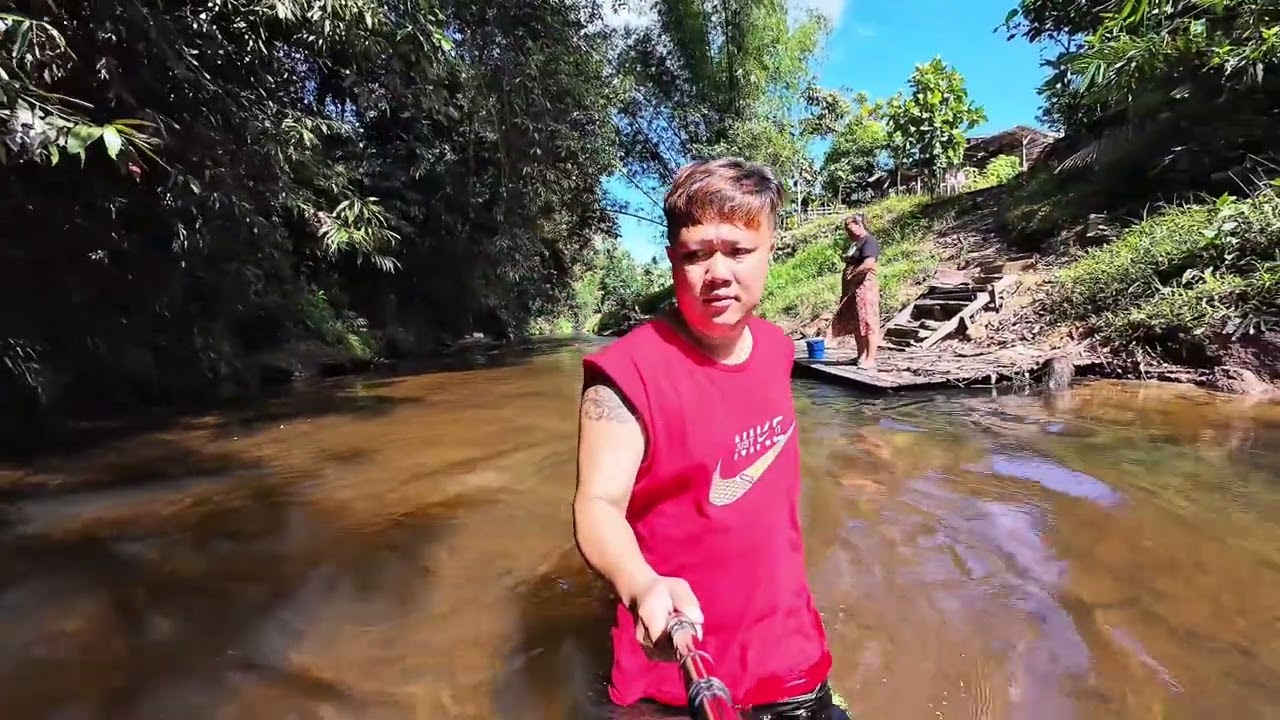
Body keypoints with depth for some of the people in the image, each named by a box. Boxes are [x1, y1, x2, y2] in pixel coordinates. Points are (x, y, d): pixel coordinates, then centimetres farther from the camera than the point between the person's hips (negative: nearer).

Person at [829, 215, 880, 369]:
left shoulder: (869, 241, -11)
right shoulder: (855, 243, 19)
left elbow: (868, 264, -24)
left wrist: (852, 274, -14)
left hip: (864, 287, -10)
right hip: (852, 289, 10)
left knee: (868, 323, -7)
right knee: (855, 323, 13)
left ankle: (870, 359, -6)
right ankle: (861, 356, 21)